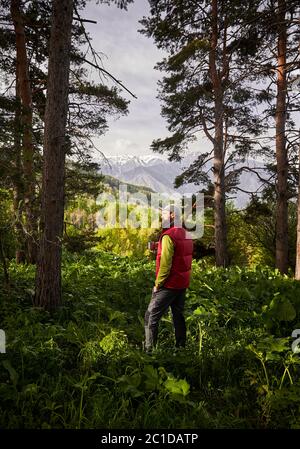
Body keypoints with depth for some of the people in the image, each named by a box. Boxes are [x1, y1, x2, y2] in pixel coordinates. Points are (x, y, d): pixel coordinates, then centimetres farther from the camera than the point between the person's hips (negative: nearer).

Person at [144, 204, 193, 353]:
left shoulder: (168, 236, -16)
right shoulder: (185, 234, 10)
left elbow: (165, 264, -21)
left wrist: (157, 284, -14)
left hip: (169, 285, -9)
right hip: (183, 283, 9)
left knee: (151, 316, -1)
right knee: (178, 315, 17)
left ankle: (149, 349, 0)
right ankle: (181, 346, 24)